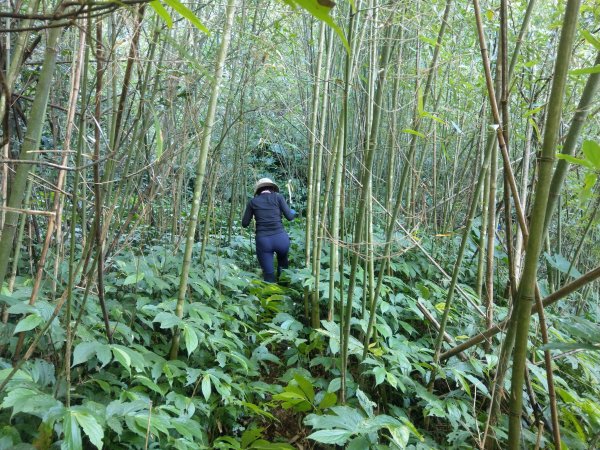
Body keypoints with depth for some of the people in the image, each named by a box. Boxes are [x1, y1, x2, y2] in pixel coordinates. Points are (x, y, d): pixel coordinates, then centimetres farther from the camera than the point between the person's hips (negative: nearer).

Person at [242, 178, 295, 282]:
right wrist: (293, 212, 24)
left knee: (269, 277, 10)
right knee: (282, 258, 35)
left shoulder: (252, 202, 8)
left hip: (263, 241, 0)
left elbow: (245, 224, 11)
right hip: (280, 238, 0)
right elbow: (289, 217, 1)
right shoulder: (278, 197, 5)